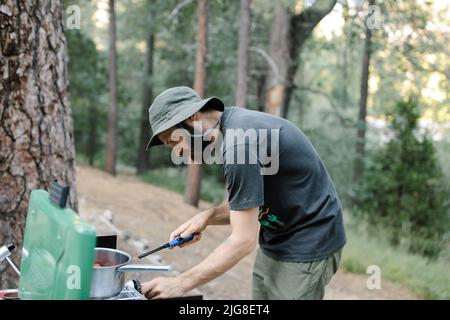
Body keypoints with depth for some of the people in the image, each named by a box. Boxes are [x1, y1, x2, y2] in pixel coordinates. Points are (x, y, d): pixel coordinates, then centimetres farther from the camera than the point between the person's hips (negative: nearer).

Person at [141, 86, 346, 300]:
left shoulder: (239, 143, -25)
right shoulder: (236, 124, 3)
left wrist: (181, 284, -19)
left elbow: (244, 240, -23)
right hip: (276, 242, 9)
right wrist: (208, 217, -7)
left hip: (305, 247, -9)